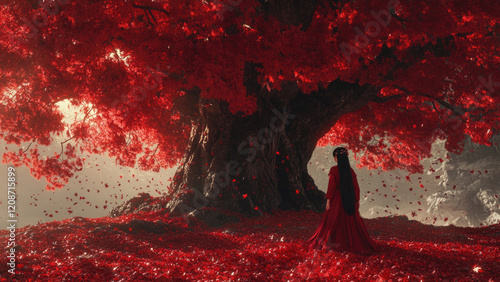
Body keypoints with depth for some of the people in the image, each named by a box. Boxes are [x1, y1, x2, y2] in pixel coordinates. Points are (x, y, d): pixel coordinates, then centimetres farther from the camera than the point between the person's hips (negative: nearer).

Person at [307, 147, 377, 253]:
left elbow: (331, 186, -13)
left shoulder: (334, 170, -10)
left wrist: (328, 200, -8)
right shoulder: (350, 170, 2)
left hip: (337, 198, -4)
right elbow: (356, 187, 4)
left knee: (333, 222, 6)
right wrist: (357, 200, 11)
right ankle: (354, 243, 11)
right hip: (349, 200, 4)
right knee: (351, 222, 10)